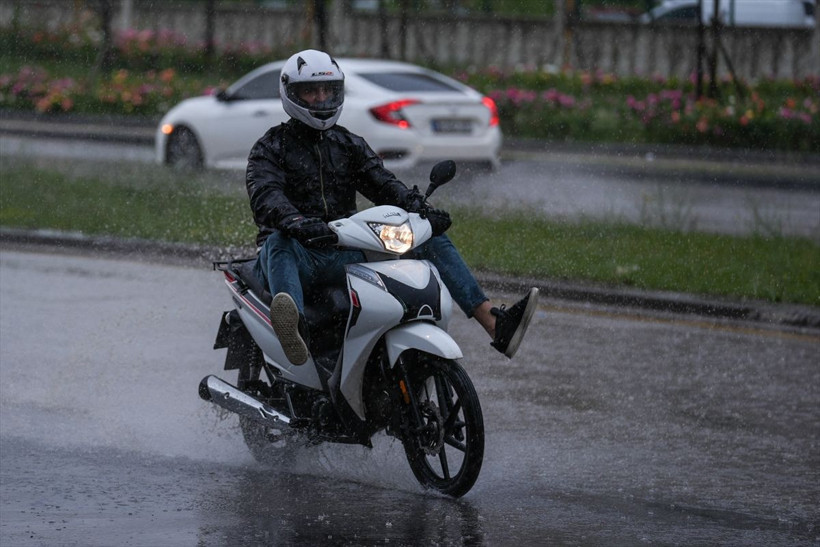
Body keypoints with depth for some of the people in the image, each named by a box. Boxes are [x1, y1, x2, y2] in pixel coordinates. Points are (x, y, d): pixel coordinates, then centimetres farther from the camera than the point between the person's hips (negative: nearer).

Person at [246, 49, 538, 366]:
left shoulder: (349, 145, 19)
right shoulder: (270, 148, 3)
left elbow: (381, 182, 4)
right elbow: (266, 197, -17)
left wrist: (420, 209, -17)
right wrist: (296, 222, -39)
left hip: (348, 253, 5)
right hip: (301, 253, -5)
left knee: (432, 238, -6)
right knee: (278, 244, -41)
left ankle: (497, 327, -19)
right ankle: (295, 332, -74)